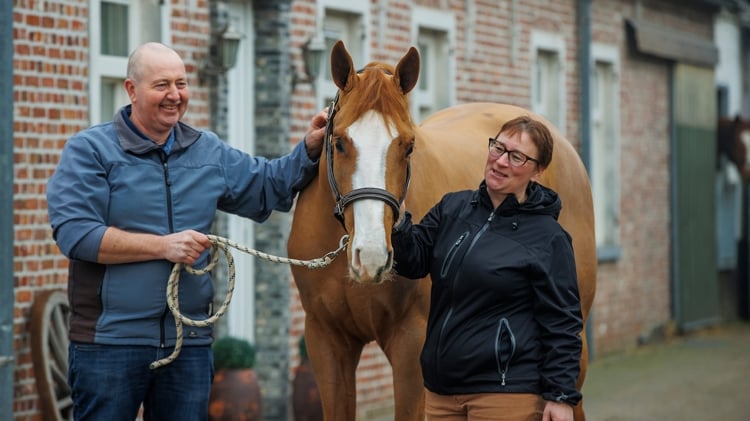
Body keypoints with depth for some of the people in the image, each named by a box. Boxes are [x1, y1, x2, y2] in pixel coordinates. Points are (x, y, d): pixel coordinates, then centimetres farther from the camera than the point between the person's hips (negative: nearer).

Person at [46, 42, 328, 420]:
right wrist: (163, 246, -18)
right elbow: (74, 232, -15)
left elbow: (269, 186, 22)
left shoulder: (210, 152, 13)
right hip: (110, 342, -5)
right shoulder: (89, 151, -3)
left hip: (190, 342, 5)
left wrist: (310, 148, 3)